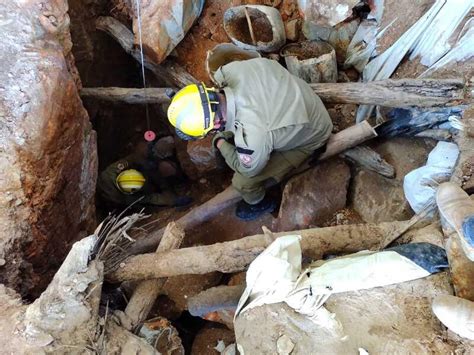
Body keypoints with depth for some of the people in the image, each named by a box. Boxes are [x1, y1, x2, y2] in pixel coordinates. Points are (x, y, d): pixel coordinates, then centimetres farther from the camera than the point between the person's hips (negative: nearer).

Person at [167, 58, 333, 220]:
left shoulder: (253, 136, -44)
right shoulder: (234, 69, -28)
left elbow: (247, 169, -20)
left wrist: (220, 144, -2)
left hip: (310, 136, -6)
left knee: (242, 181, -4)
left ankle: (259, 203, 28)